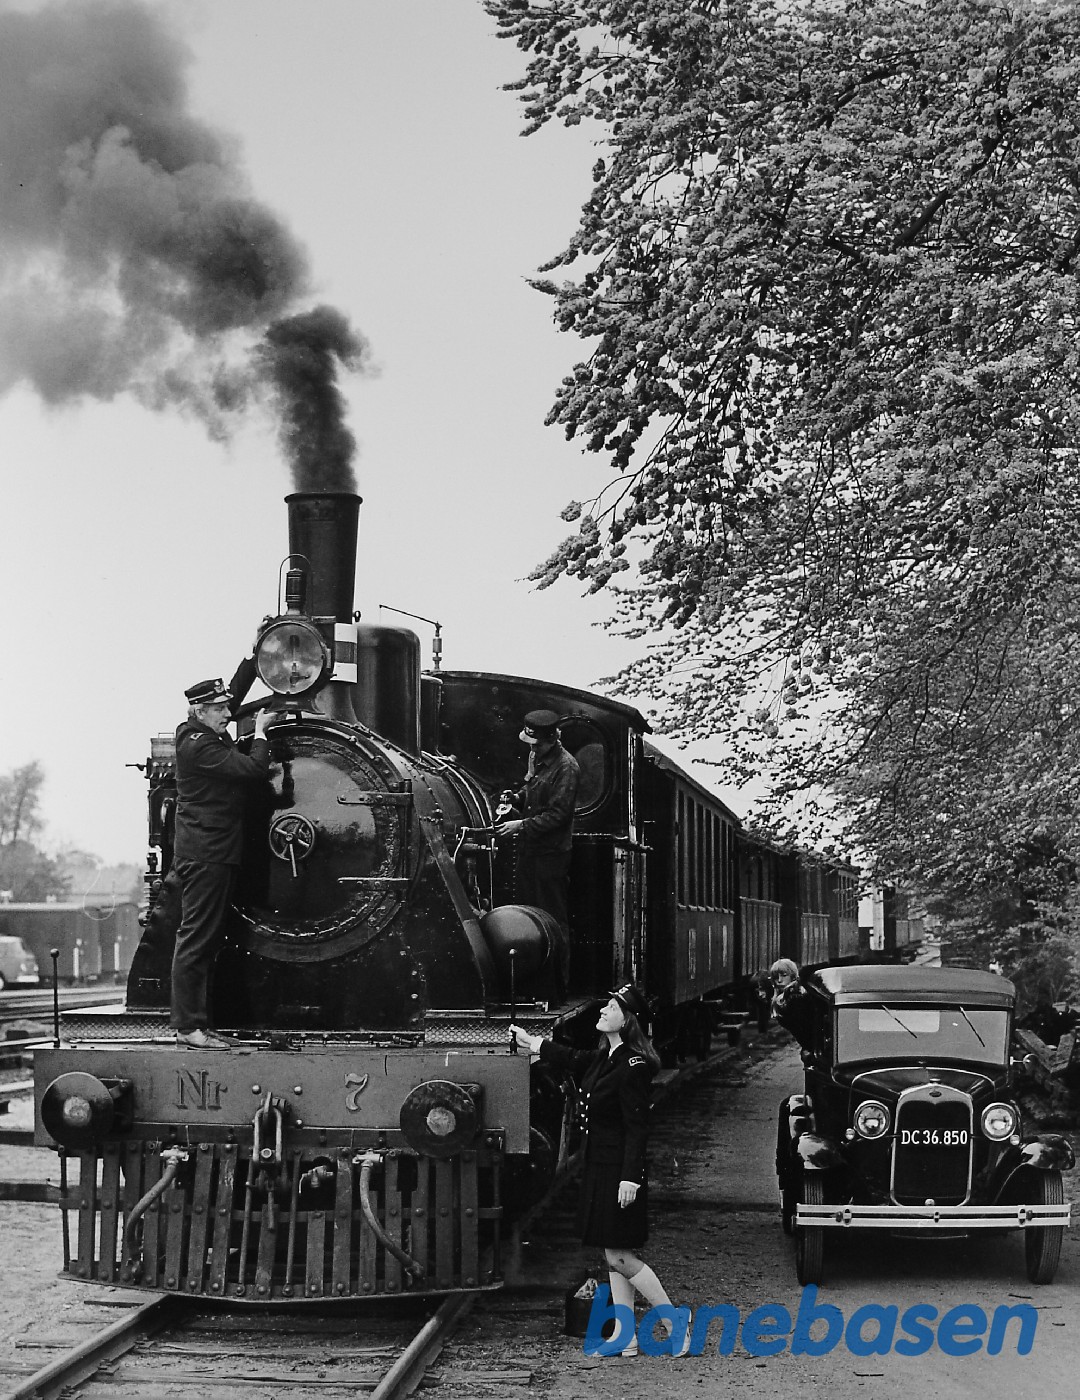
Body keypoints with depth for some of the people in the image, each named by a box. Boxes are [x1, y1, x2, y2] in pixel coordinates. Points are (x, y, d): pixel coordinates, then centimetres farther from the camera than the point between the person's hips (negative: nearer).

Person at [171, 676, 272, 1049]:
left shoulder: (210, 740, 15)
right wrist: (260, 732, -5)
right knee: (196, 941, -8)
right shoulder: (197, 745, -16)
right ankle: (188, 1027, -6)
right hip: (204, 856, -10)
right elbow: (253, 770, -21)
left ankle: (196, 1023, 15)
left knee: (205, 941, 11)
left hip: (214, 855, 10)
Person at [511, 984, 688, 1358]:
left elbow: (636, 1127, -21)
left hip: (618, 1171, -9)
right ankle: (626, 1338, 17)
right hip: (599, 1167, 9)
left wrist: (631, 1177, -24)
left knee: (619, 1256, -6)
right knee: (615, 1256, 11)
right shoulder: (603, 1059, 8)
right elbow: (572, 1059, 28)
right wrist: (532, 1043, 38)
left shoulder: (633, 1066, -18)